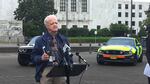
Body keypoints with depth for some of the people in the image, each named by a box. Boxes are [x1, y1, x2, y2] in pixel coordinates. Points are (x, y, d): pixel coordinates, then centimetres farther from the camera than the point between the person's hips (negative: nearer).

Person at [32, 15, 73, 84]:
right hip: (46, 70, -3)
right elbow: (34, 56, 3)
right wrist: (41, 58, -16)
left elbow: (69, 55, 15)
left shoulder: (63, 39, 16)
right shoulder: (40, 40, 6)